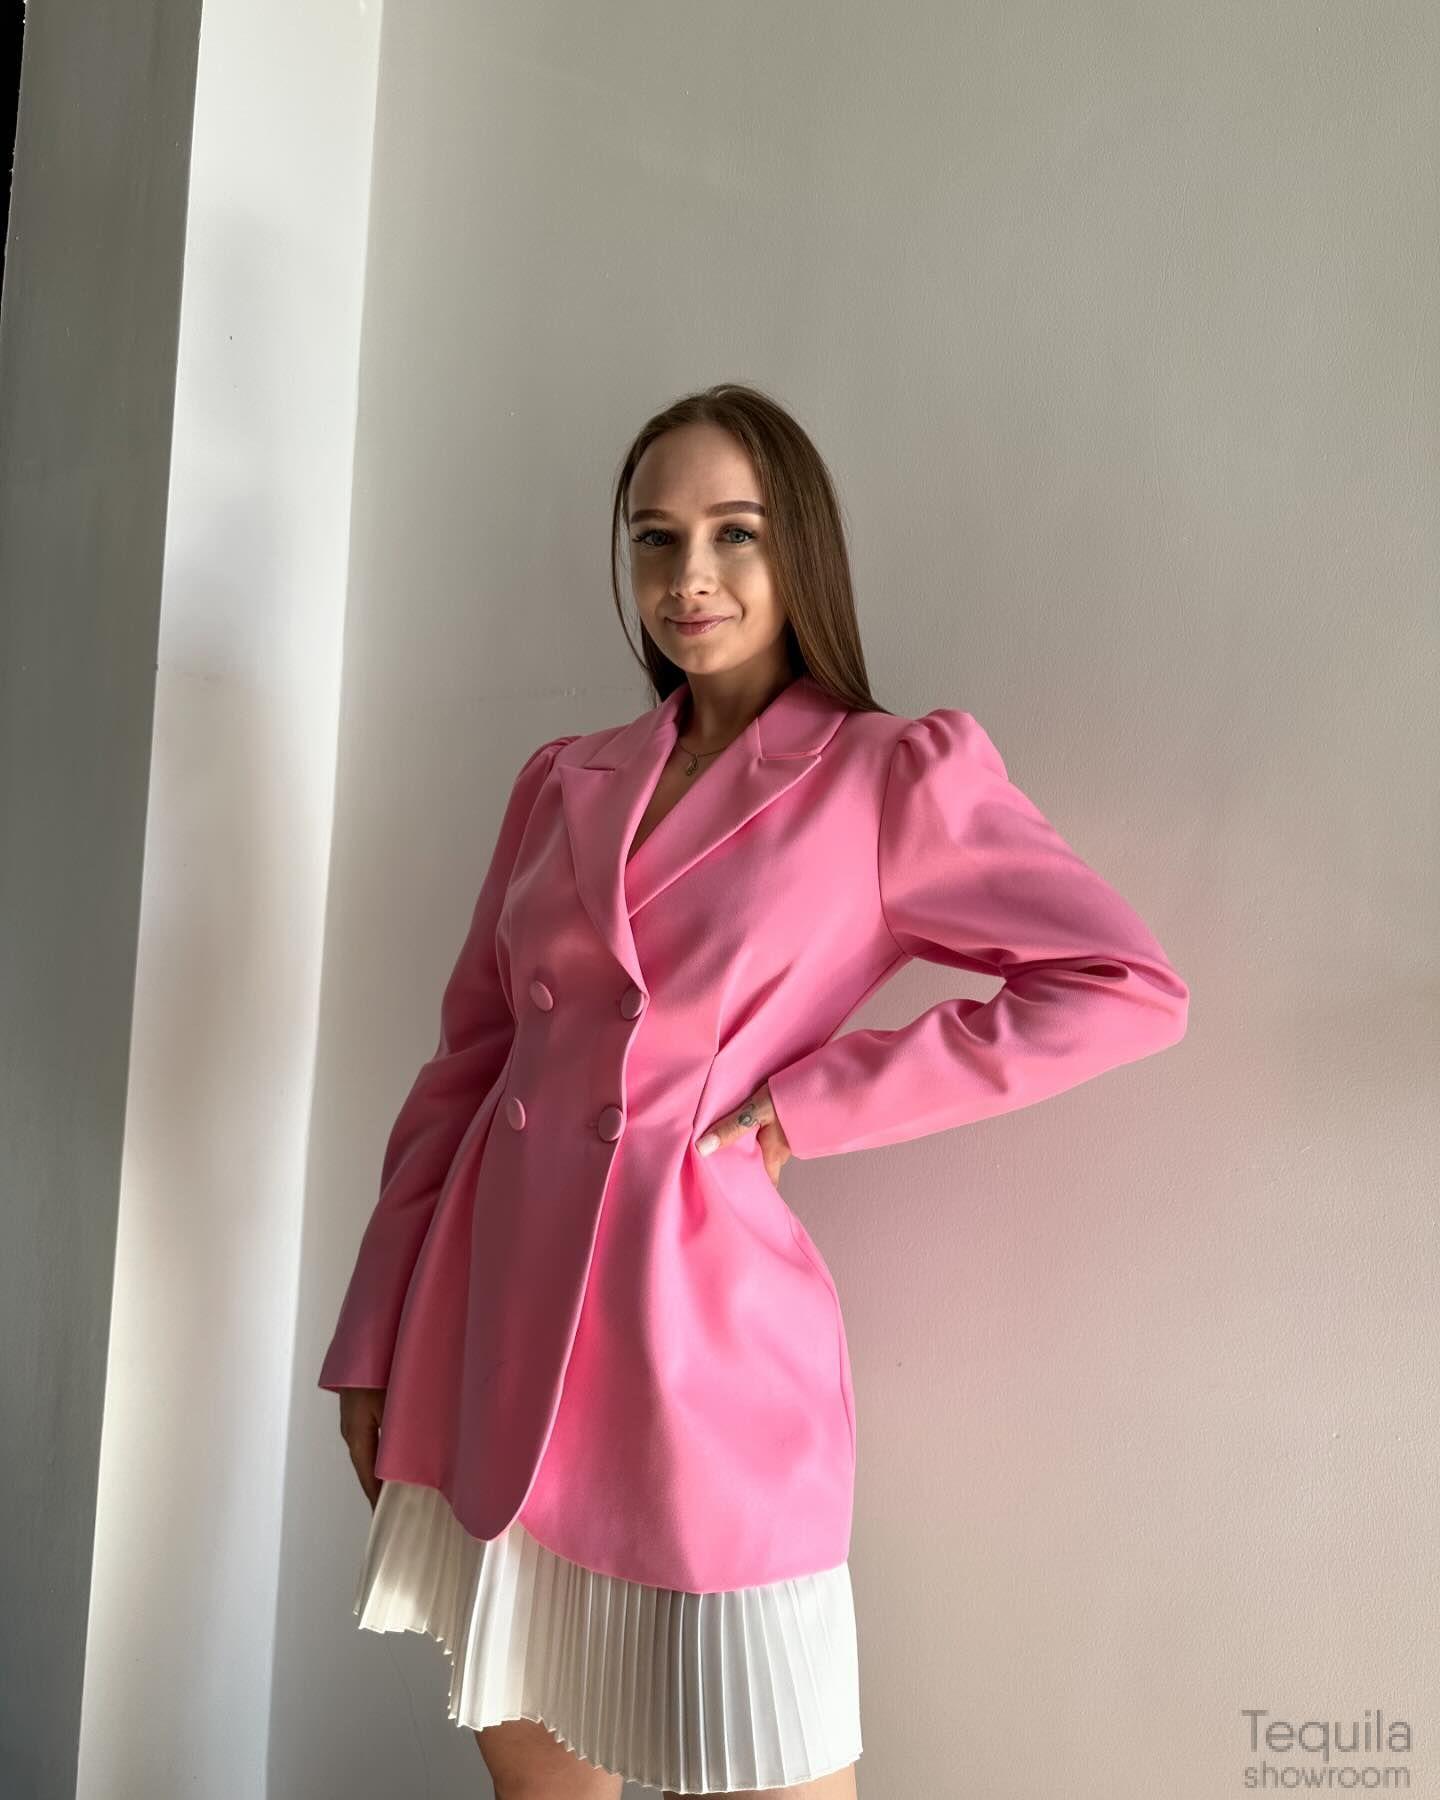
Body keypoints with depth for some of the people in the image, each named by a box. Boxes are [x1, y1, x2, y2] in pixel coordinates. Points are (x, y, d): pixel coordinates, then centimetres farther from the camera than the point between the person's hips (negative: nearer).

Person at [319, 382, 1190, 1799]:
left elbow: (1128, 989, -10)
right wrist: (375, 1342, 9)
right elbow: (465, 1060, 11)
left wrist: (811, 1104, -11)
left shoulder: (894, 776, -4)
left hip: (698, 1321, -5)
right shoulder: (565, 780, 9)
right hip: (497, 1315, 5)